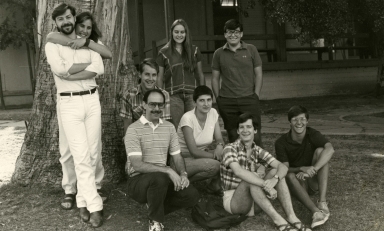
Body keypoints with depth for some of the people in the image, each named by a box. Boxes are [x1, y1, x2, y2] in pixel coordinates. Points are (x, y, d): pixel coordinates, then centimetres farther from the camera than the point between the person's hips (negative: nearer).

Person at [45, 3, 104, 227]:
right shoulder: (52, 45, 5)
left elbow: (99, 69, -5)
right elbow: (60, 69, -14)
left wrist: (70, 74, -12)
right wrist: (87, 63, -6)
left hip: (92, 100, 3)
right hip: (68, 103, -3)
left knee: (93, 154, 4)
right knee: (80, 156, -8)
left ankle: (83, 199, 19)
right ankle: (95, 206, -3)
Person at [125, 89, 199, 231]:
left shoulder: (169, 127, 7)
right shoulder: (134, 129, -12)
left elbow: (177, 156, 10)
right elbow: (137, 165, -21)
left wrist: (183, 174, -11)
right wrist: (168, 170, -27)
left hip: (162, 178, 5)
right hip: (138, 180, -5)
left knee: (192, 195, -16)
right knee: (159, 178, -37)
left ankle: (155, 207, 9)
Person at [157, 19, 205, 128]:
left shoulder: (194, 50, 11)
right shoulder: (164, 52, 6)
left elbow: (200, 74, 14)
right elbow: (160, 78, 8)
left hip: (192, 94, 2)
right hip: (173, 96, -1)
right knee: (177, 129, -5)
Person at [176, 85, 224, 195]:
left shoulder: (213, 113, -2)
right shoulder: (187, 118, -21)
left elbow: (219, 139, 2)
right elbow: (193, 151, -23)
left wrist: (220, 146, -23)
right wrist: (218, 156, -27)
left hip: (201, 156, 6)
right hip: (183, 159, -6)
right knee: (214, 165, -32)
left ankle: (214, 185, 6)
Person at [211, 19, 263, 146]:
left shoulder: (251, 49, 6)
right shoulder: (219, 53, 8)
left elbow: (258, 74, 6)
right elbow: (215, 78, 11)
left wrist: (255, 96, -2)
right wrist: (218, 98, 3)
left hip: (249, 99, -1)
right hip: (227, 102, 1)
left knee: (254, 135, -4)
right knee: (233, 137, 9)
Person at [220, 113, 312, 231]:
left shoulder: (258, 151, 5)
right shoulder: (230, 148, -11)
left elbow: (282, 167, -8)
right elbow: (238, 171, -31)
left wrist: (274, 179, -31)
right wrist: (265, 185, -39)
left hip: (253, 201, 5)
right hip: (231, 199, -5)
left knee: (276, 172, -13)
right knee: (250, 178, -33)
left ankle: (291, 217, -25)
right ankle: (277, 219, -33)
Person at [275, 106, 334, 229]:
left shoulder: (313, 134, -9)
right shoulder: (281, 143, -10)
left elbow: (330, 149, -29)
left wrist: (313, 169, -42)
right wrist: (302, 169, -34)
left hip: (314, 181, 1)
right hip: (298, 183, -1)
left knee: (320, 150, -24)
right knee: (290, 176, -34)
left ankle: (322, 202, -35)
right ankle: (316, 212, -47)